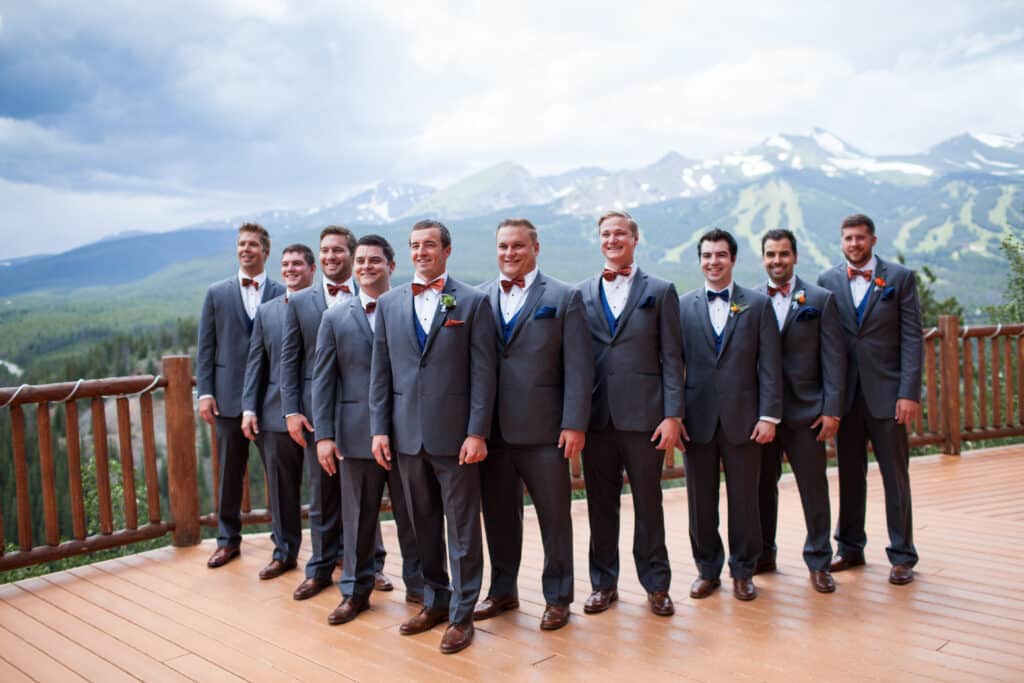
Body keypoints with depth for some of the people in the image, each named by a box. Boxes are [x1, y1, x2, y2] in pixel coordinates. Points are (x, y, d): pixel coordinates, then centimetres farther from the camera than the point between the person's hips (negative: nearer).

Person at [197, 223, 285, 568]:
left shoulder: (282, 294, 1)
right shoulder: (217, 293, 7)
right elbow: (205, 347, 6)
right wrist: (205, 392, -1)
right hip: (229, 395, 2)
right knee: (229, 472, 10)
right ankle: (228, 539, 23)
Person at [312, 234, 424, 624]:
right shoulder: (335, 318, 6)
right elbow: (322, 380, 5)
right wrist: (324, 434, -2)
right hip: (356, 432, 1)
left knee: (412, 515, 10)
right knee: (358, 518, 11)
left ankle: (418, 585, 26)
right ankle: (355, 590, 27)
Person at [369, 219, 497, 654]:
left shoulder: (472, 301, -2)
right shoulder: (389, 304, 9)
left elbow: (482, 372, -6)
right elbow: (380, 372, 9)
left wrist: (477, 433, -11)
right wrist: (379, 429, 3)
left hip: (454, 434, -4)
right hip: (407, 434, 4)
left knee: (462, 529, 5)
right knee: (423, 525, 15)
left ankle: (462, 614, 17)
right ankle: (435, 601, 31)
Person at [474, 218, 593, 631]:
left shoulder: (564, 298, 0)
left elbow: (579, 367, -4)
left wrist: (574, 424, -11)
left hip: (543, 430, -2)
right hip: (491, 428, 3)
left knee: (555, 516, 8)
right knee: (498, 516, 14)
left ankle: (557, 597, 24)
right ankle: (502, 591, 31)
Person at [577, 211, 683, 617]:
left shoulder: (660, 292, 4)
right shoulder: (582, 294, 9)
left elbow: (671, 359, 0)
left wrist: (672, 415, -7)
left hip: (643, 415, -2)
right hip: (596, 416, 2)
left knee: (648, 503, 8)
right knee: (601, 505, 10)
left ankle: (656, 585, 22)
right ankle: (604, 583, 24)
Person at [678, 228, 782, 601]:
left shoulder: (758, 304, 4)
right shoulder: (682, 306, 5)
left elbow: (770, 365, 1)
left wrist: (769, 415, -7)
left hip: (743, 418, 0)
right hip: (698, 419, 1)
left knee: (745, 500, 8)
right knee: (700, 501, 8)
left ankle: (743, 571, 24)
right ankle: (707, 570, 24)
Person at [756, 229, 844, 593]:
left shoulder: (821, 299, 2)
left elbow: (833, 358, -1)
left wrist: (832, 410, -8)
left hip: (805, 410, -1)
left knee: (814, 489, 6)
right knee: (762, 487, 11)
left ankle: (818, 562, 21)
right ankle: (762, 555, 27)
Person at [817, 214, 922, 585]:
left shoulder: (900, 277, 1)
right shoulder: (827, 281, 5)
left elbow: (912, 338, -3)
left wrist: (909, 392, -11)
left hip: (886, 393, -2)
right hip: (845, 394, 2)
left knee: (895, 475, 6)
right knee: (849, 474, 12)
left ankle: (902, 556, 17)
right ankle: (850, 547, 25)